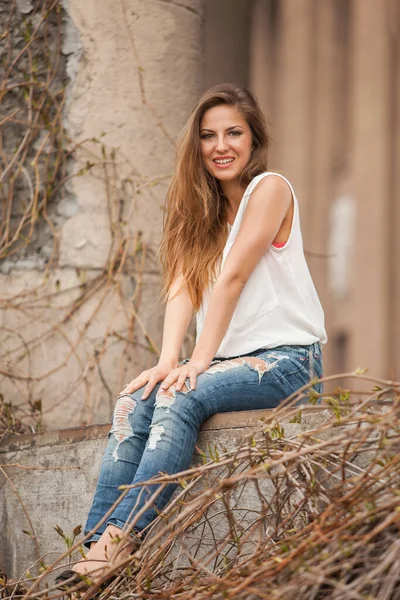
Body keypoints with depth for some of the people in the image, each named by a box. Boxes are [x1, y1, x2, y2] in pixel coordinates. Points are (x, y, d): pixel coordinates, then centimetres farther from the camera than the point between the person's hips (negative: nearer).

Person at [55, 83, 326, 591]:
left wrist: (200, 362, -22)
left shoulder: (269, 189, -6)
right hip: (229, 361, 6)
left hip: (285, 358, -6)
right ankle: (99, 544, -28)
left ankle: (123, 539, -38)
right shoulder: (205, 208, 16)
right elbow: (183, 285, 1)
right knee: (133, 404, -18)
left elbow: (232, 278, -15)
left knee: (179, 400, -31)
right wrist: (169, 360, -16)